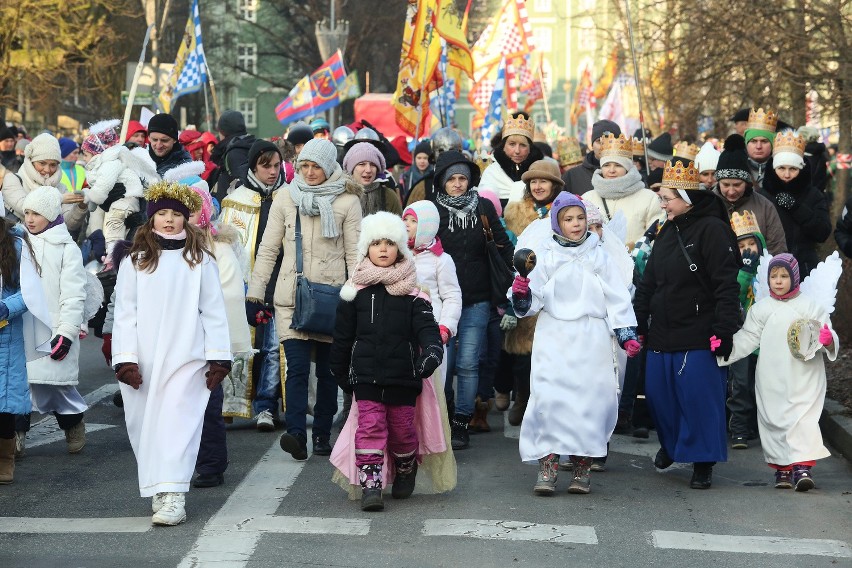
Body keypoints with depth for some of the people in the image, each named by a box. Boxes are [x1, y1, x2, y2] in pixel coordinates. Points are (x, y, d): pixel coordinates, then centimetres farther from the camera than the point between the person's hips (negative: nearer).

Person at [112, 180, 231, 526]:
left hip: (186, 358, -2)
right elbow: (125, 314, 5)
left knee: (177, 422, -11)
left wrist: (218, 357, 0)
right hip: (144, 361, 2)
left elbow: (213, 312, 5)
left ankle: (173, 496, -17)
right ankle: (158, 490, 17)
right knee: (146, 426, 5)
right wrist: (125, 360, -4)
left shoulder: (200, 261, 6)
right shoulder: (135, 261, 7)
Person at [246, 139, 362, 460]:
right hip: (291, 297, 0)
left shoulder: (347, 202, 2)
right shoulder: (286, 198, 7)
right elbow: (268, 249, 9)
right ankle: (296, 433, -21)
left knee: (327, 369, 7)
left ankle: (322, 435, 18)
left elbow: (354, 254, 2)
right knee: (297, 367, -12)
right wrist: (254, 292, 5)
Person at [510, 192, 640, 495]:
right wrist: (521, 294, -17)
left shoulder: (598, 255, 10)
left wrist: (626, 334, 1)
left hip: (591, 340, 1)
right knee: (548, 398, -13)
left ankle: (582, 468, 8)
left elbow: (617, 299, 10)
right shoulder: (544, 255, 6)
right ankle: (547, 467, -10)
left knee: (590, 398, -1)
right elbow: (531, 303, 4)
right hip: (553, 337, -1)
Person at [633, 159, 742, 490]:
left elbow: (726, 285, -16)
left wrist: (724, 330, -19)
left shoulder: (711, 230, -12)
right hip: (662, 334, 8)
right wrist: (639, 323, 16)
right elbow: (648, 283, 20)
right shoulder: (667, 232, 14)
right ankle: (670, 444, 36)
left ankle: (702, 462, 7)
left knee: (698, 397, -5)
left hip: (698, 337, -8)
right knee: (658, 393, 12)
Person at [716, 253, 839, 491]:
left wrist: (827, 339, -22)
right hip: (771, 381, 2)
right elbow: (748, 339, 5)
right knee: (774, 420, 4)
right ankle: (782, 468, 14)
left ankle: (803, 466, -16)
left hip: (804, 379, -2)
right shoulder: (761, 309, 7)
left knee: (804, 418, -12)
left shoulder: (812, 306, 3)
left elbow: (826, 335, 1)